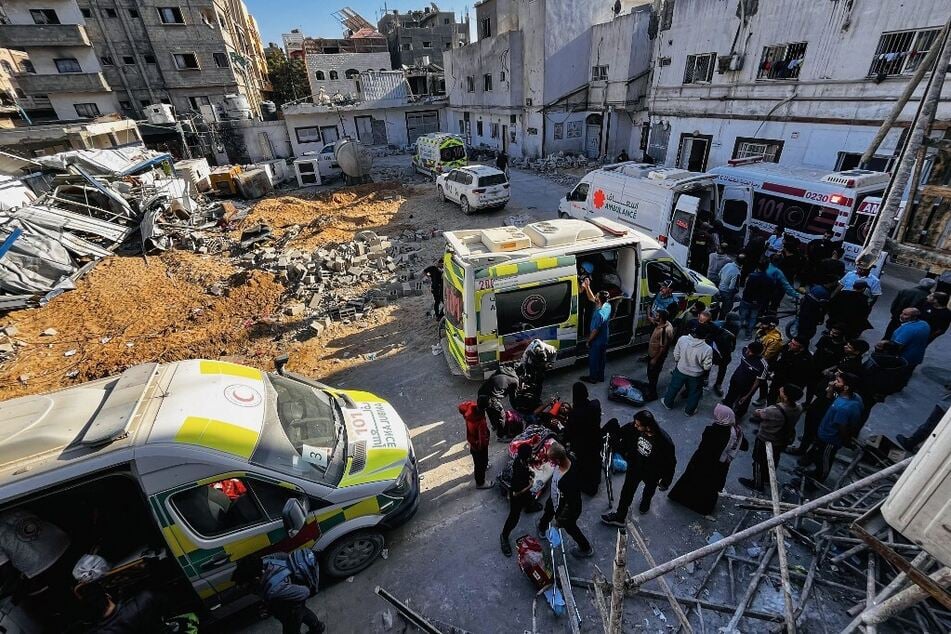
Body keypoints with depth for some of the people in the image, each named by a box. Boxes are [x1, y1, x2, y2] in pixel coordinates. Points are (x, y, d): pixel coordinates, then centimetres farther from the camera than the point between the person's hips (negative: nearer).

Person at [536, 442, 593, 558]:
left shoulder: (570, 479, -46)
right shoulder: (564, 460, -24)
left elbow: (570, 504, -31)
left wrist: (560, 519, -17)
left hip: (568, 510, -7)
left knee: (570, 527, 23)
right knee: (547, 513, 34)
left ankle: (586, 549, 52)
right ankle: (542, 528, 68)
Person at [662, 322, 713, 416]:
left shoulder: (682, 339, -25)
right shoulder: (707, 349, -32)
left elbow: (676, 356, -10)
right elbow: (707, 367, -18)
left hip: (680, 370, 2)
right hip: (695, 375, -2)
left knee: (674, 387, 27)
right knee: (694, 393, 26)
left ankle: (667, 403, 49)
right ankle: (689, 410, 46)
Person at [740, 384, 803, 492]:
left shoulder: (774, 411, -42)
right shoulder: (798, 408, -21)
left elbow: (757, 414, -21)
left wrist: (756, 413, 0)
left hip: (766, 440, -6)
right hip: (784, 440, 6)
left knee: (759, 461, 19)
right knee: (774, 460, 31)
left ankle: (757, 484, 39)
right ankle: (768, 479, 54)